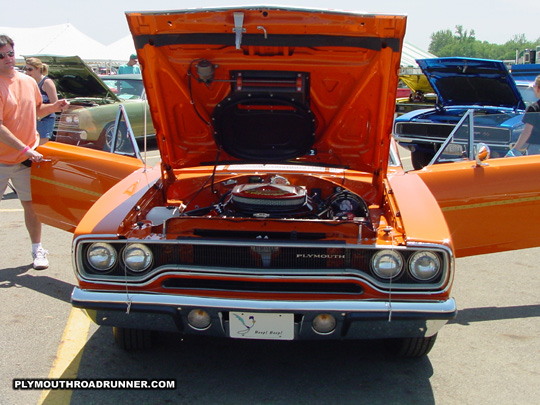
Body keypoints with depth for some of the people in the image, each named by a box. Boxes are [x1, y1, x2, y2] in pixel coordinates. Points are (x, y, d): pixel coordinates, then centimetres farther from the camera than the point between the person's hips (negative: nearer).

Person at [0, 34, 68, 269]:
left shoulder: (29, 82, 6)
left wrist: (53, 107, 2)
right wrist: (25, 149, -21)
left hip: (26, 160, 4)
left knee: (31, 204, 10)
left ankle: (38, 250, 22)